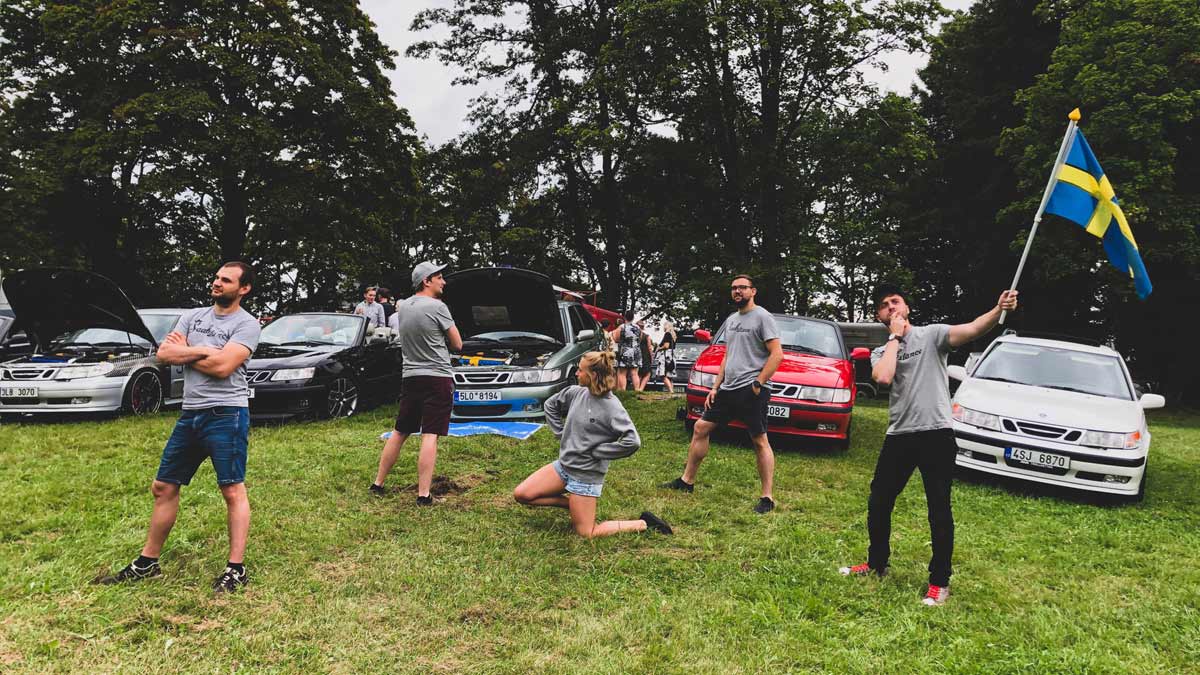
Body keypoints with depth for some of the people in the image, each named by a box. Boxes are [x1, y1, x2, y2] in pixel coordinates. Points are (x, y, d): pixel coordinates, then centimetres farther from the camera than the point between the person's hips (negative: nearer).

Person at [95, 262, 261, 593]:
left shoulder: (246, 324, -6)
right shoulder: (193, 316, 14)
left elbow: (222, 367, -18)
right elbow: (163, 353, 2)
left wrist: (183, 352, -3)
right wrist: (204, 350, -10)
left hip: (227, 414, -7)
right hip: (190, 414, 7)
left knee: (233, 491, -4)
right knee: (163, 487, 13)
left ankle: (236, 568, 2)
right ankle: (148, 563, 27)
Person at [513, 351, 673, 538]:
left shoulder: (611, 407, -21)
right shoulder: (576, 392, -1)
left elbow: (632, 442, -29)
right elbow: (550, 405, 18)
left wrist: (596, 451, -20)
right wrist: (560, 433, 8)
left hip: (586, 474, -7)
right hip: (563, 464, 7)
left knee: (587, 534, -3)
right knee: (521, 494, 1)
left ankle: (644, 523, 10)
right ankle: (571, 503, 16)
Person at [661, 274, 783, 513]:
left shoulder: (762, 317, -6)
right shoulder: (730, 320, 19)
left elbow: (777, 354, -13)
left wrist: (758, 384, -15)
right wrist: (715, 387, 17)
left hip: (752, 390, -9)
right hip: (728, 389, 9)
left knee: (760, 441, -5)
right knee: (700, 428, 9)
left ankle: (767, 498, 0)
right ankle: (687, 481, 18)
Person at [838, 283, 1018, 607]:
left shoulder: (931, 334, 0)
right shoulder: (880, 353, 12)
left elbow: (971, 329, -20)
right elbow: (883, 377, -13)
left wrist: (998, 310, -40)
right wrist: (895, 337, -4)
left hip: (936, 434, -5)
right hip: (898, 436, 5)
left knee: (939, 511, 1)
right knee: (878, 503, 13)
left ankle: (940, 582, 14)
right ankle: (877, 563, 33)